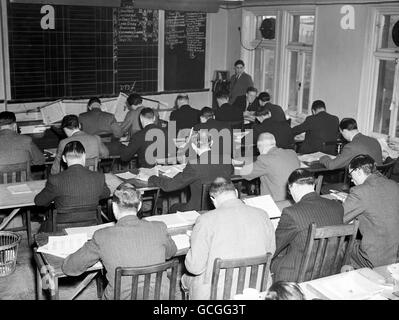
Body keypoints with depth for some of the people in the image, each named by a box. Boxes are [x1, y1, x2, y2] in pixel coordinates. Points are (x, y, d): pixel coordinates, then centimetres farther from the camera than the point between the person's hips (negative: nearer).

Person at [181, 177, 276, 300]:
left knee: (186, 277, 26)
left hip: (216, 294, -4)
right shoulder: (262, 215, -4)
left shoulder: (206, 220, -15)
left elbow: (195, 267, -12)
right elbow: (270, 252, 8)